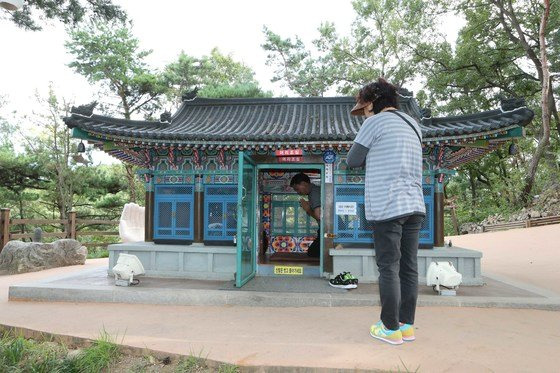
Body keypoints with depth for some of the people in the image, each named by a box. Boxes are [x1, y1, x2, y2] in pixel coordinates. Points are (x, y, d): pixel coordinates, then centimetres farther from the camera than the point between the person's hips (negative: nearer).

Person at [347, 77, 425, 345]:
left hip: (387, 207, -7)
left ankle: (391, 329, 8)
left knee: (388, 269, 0)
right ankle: (407, 325, 18)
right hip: (415, 205, 7)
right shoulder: (413, 125, 20)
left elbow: (353, 161, 0)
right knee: (409, 267, 10)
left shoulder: (375, 122, -3)